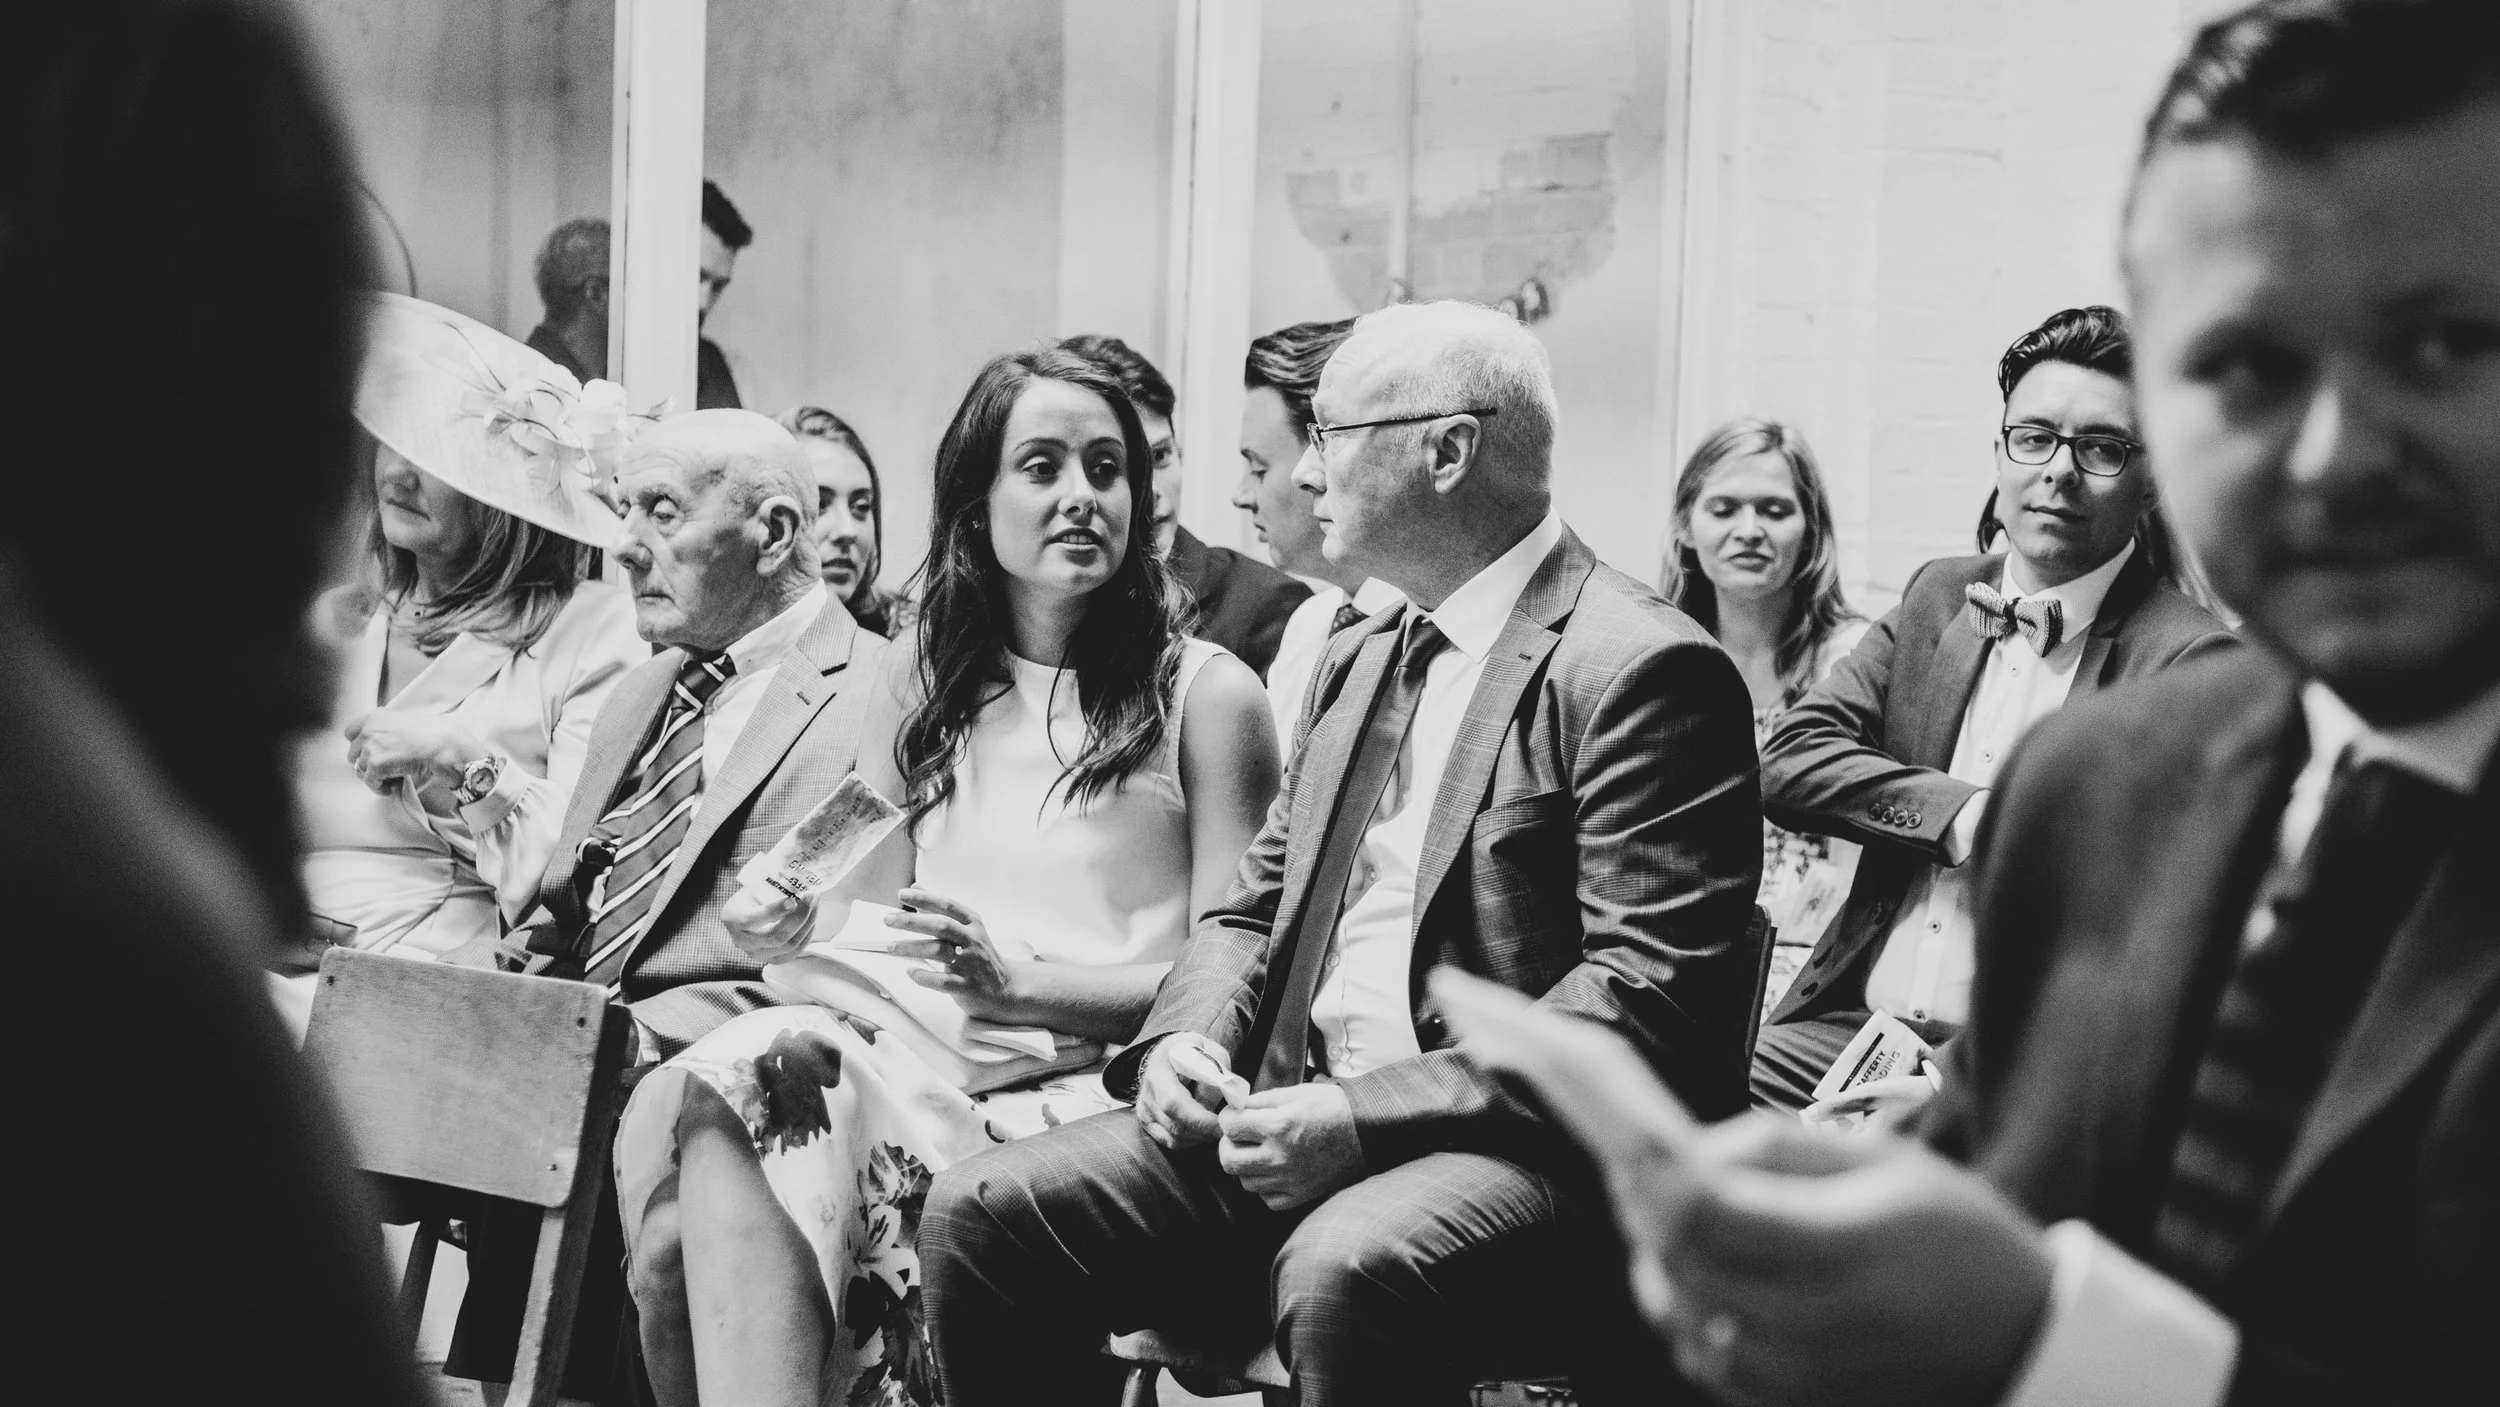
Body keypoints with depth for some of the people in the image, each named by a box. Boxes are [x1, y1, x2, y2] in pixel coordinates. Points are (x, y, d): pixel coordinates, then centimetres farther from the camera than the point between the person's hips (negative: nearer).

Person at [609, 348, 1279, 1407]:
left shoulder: (1207, 696, 5)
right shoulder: (925, 677, 20)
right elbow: (866, 905, 18)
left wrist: (1015, 983, -13)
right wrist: (791, 921, -6)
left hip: (1087, 1084, -5)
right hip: (910, 1051, 5)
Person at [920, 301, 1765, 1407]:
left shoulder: (1642, 669, -8)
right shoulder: (1360, 661, 20)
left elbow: (1651, 993, -16)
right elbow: (1255, 905, 22)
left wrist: (1367, 1116, -21)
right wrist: (1188, 1038, -1)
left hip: (1519, 1144, -7)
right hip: (1296, 1120, 8)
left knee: (1342, 1274, -38)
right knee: (979, 1215, -9)